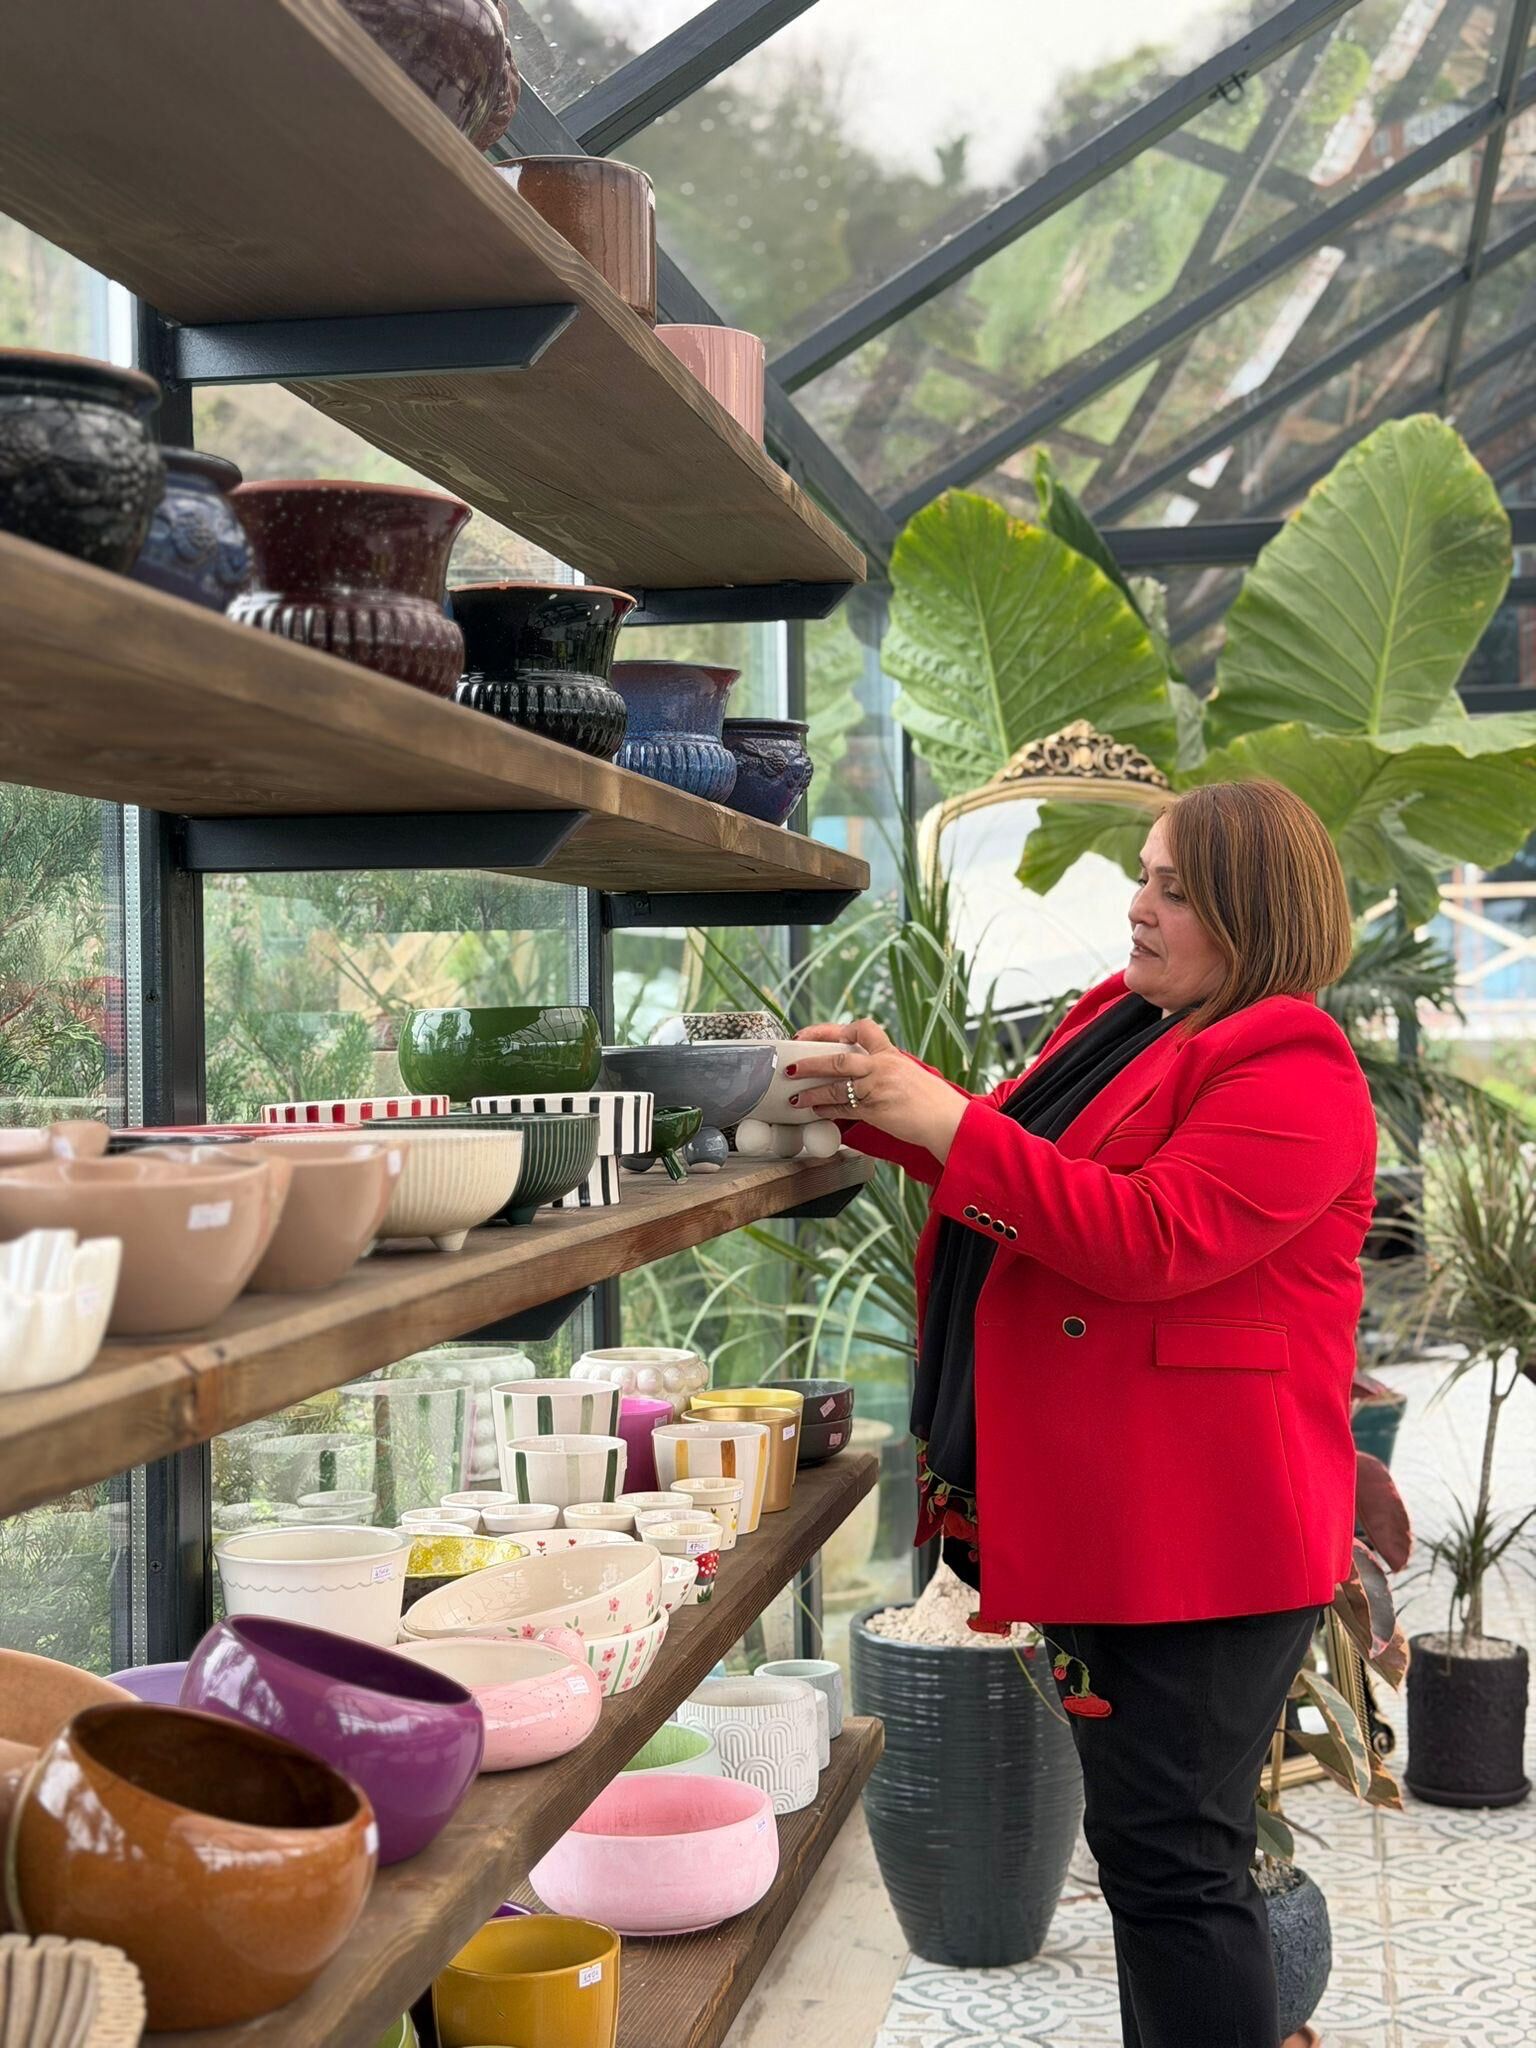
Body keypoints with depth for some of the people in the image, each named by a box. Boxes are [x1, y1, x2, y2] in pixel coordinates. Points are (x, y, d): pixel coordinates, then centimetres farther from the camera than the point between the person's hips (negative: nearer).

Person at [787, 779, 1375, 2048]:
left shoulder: (1291, 1070, -15)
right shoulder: (1124, 1025, 14)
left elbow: (1153, 1238, -26)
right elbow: (1024, 1182, 24)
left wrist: (946, 1122, -25)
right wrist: (881, 1102, 8)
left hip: (1199, 1534, -10)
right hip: (1102, 1514, 10)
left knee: (1170, 1857, -5)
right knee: (1149, 1839, 19)